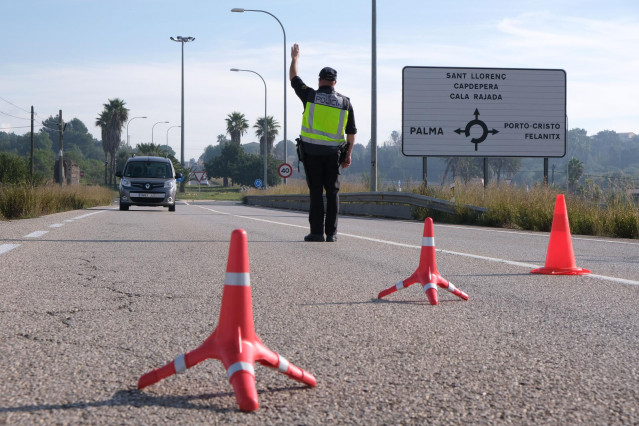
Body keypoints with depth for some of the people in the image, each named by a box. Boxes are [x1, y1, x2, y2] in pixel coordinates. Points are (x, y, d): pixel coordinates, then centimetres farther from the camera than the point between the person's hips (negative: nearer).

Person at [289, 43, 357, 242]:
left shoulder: (310, 96, -1)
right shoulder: (345, 102, 5)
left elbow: (294, 78, 16)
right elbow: (351, 132, 6)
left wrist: (294, 58, 31)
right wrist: (348, 155, 13)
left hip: (312, 151, -2)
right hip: (333, 153, 2)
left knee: (316, 192, -1)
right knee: (332, 192, 5)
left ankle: (317, 231, -4)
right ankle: (331, 233, 3)